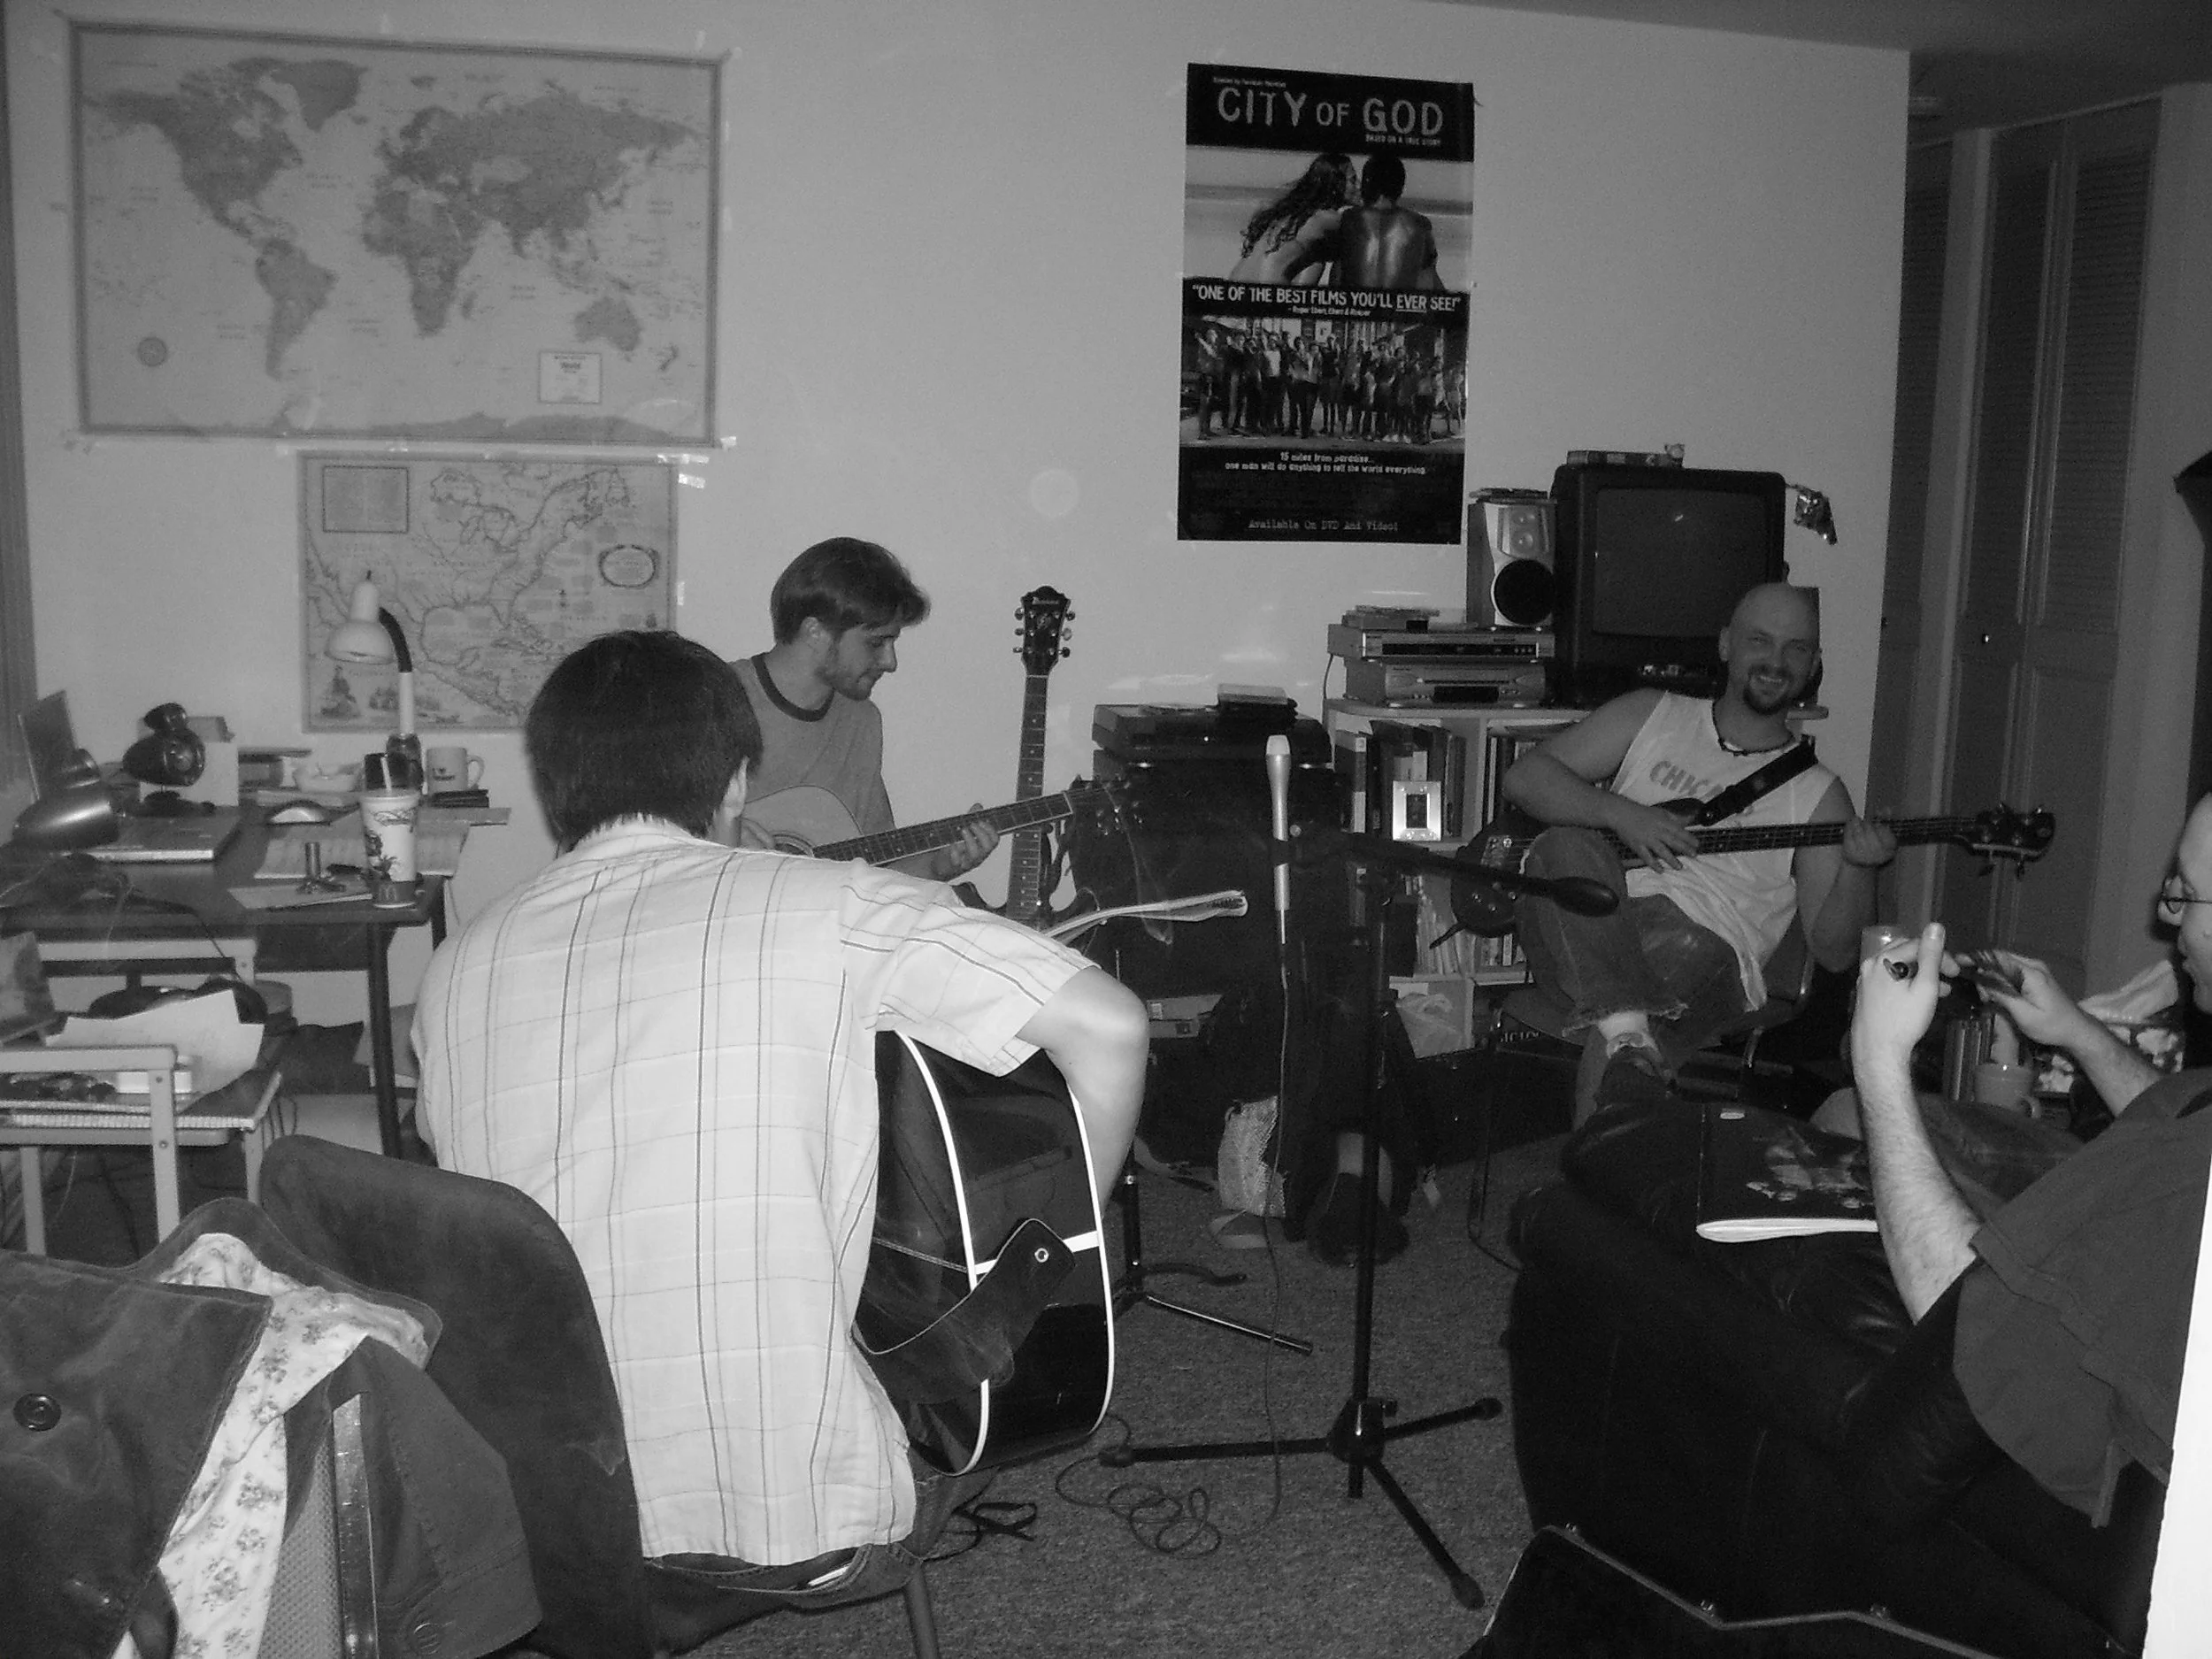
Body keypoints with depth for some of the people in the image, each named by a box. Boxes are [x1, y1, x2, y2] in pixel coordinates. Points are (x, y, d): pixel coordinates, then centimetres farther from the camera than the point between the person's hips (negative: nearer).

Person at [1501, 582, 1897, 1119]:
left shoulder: (1817, 793, 16)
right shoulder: (1651, 714, 18)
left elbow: (1833, 951, 11)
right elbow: (1525, 776, 7)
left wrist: (1857, 870, -10)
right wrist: (1621, 813, -9)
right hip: (1584, 950, 2)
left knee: (1692, 949, -37)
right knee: (1567, 845, -31)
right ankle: (1624, 1027, -42)